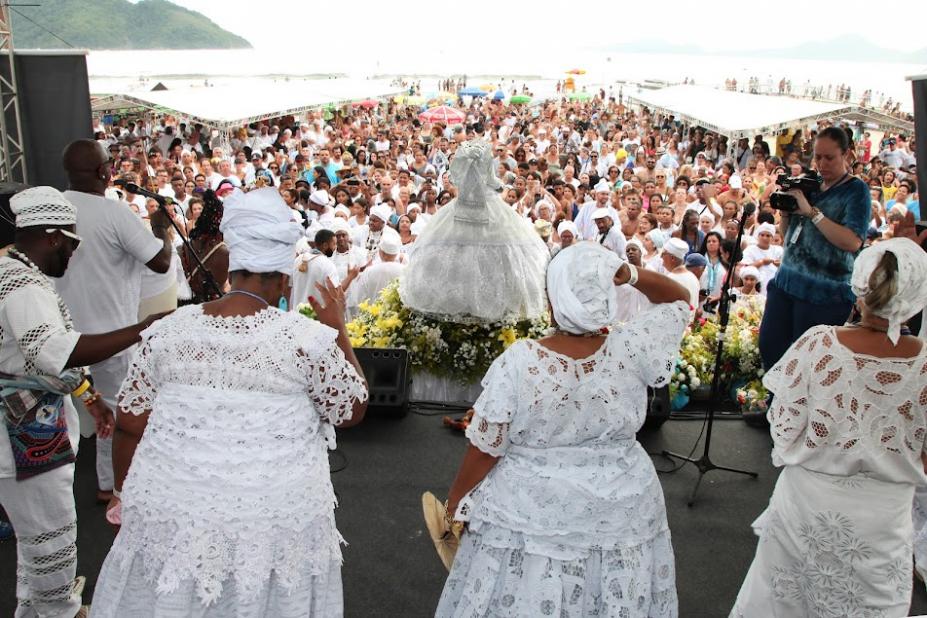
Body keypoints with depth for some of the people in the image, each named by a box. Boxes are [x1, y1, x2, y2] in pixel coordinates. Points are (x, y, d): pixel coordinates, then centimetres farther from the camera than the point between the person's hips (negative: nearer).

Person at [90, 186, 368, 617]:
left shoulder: (169, 330, -3)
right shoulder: (307, 337, -14)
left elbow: (130, 423, 3)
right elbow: (353, 409, -2)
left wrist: (125, 493, 19)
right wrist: (338, 328, 5)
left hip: (174, 503, 3)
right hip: (273, 514, -2)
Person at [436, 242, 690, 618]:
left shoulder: (518, 361, -22)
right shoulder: (631, 350, -17)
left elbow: (485, 450, -13)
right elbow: (679, 299, 2)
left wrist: (455, 501, 3)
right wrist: (631, 274, -15)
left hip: (532, 512, -2)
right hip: (620, 511, 2)